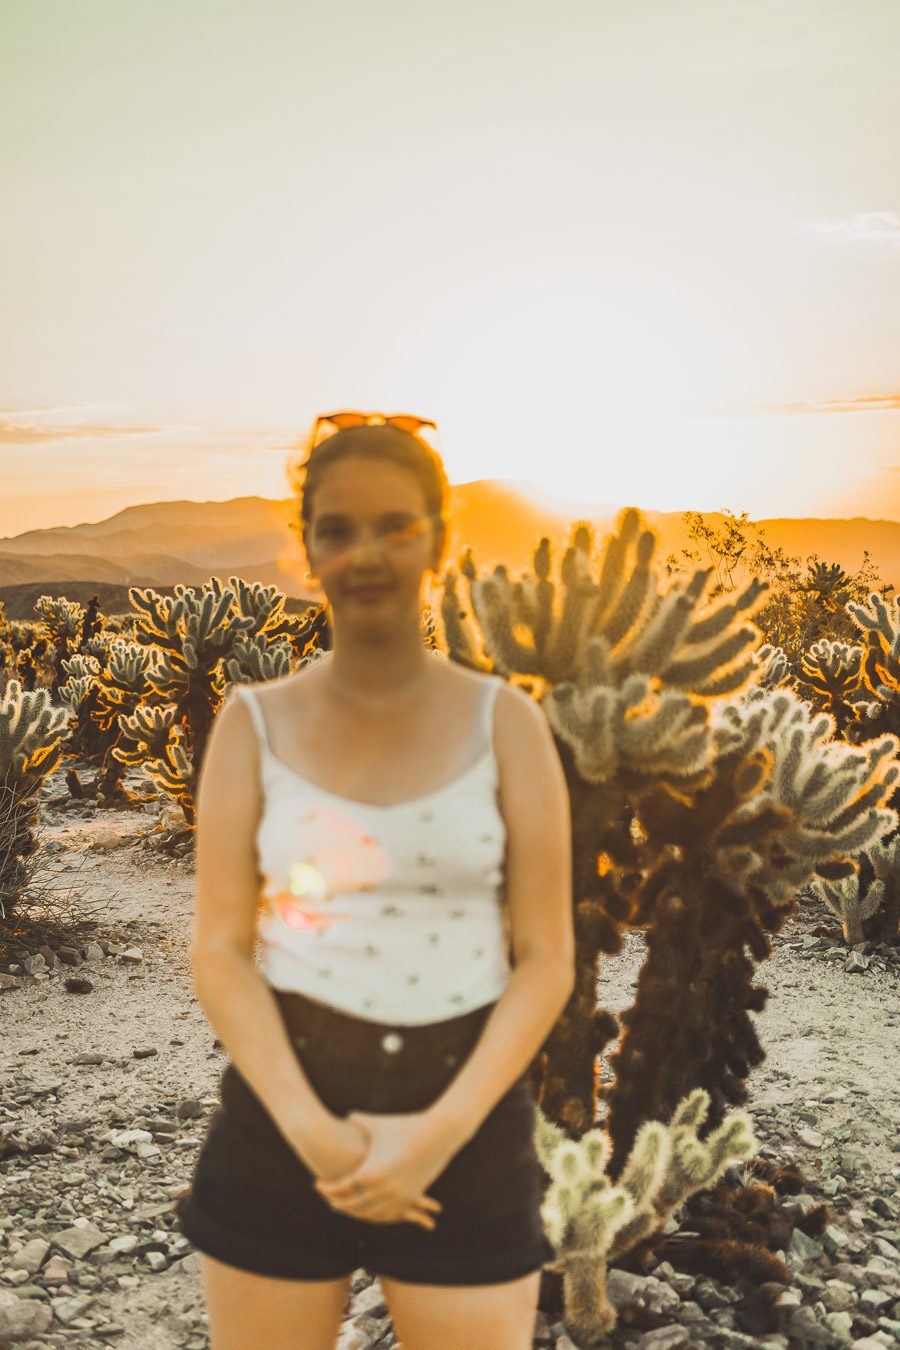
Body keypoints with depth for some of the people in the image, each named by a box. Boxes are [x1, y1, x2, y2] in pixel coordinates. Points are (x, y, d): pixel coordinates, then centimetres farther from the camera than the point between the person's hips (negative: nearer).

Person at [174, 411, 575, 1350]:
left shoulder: (505, 723, -2)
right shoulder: (254, 724, -1)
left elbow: (546, 959, -4)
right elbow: (219, 952, -4)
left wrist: (440, 1131, -14)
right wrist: (313, 1131, -15)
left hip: (466, 1118, 0)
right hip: (283, 1110, 1)